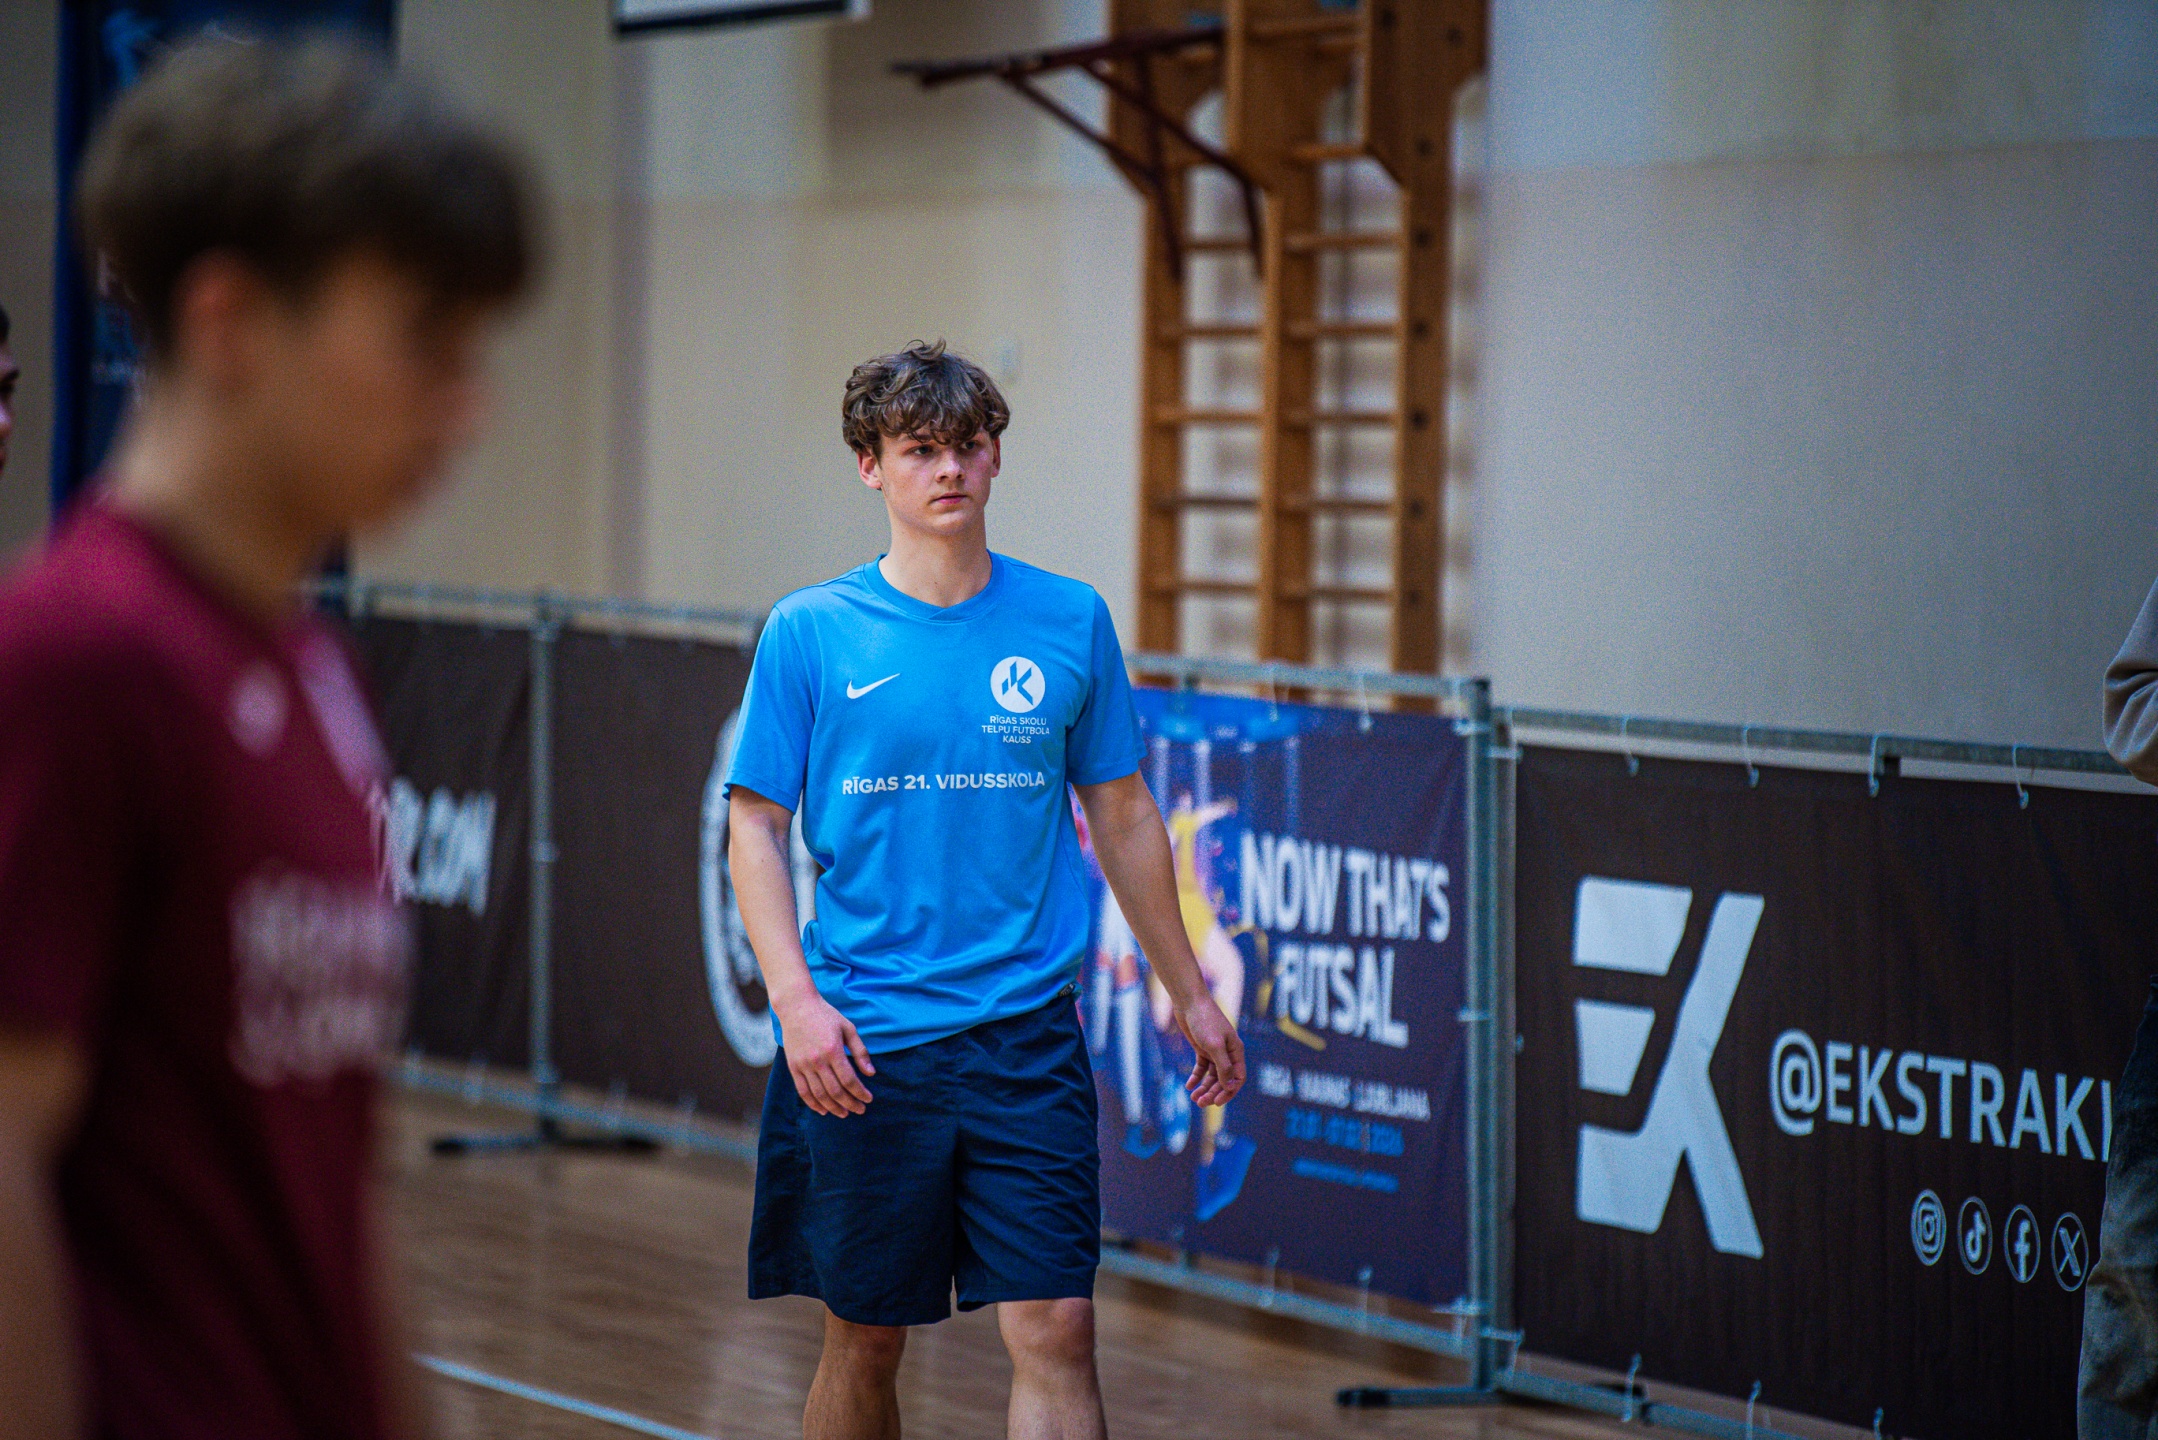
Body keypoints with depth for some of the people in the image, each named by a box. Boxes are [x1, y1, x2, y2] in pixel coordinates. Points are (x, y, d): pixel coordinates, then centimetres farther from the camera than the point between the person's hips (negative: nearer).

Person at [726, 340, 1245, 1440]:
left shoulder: (1071, 624, 5)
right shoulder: (808, 633, 0)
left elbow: (1122, 816, 14)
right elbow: (755, 826, 0)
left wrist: (1188, 992, 15)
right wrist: (796, 999, -13)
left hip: (1025, 1037, 1)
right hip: (861, 1048, -1)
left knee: (1054, 1330, -8)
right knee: (865, 1340, 7)